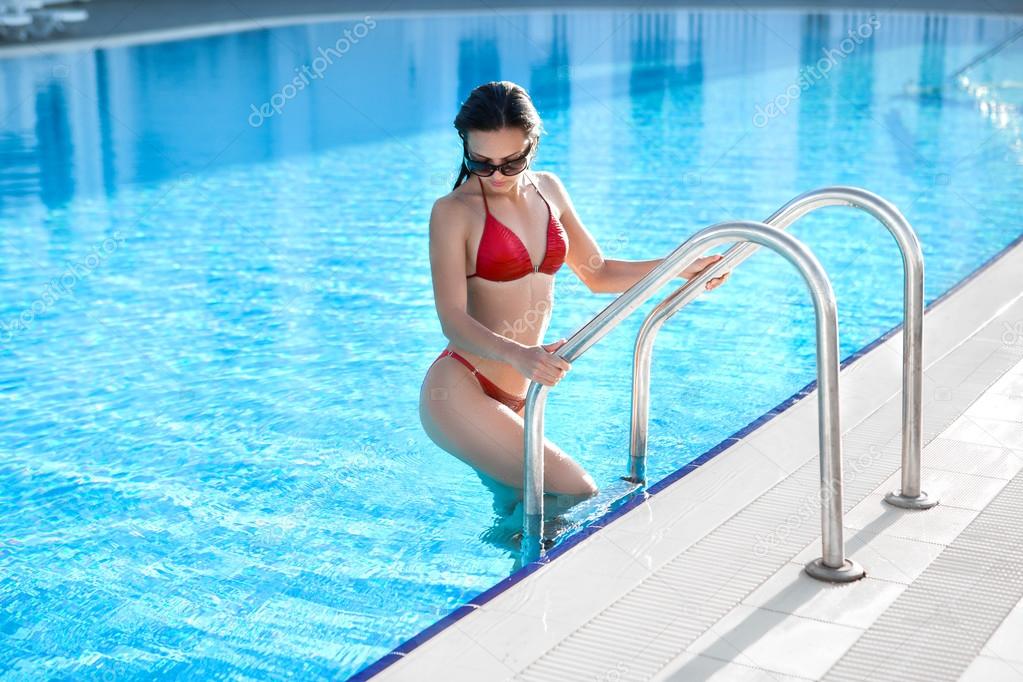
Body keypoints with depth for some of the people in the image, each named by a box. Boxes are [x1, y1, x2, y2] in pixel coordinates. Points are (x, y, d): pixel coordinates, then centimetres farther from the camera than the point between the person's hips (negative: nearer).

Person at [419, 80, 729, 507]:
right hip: (460, 391, -7)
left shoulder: (548, 190, 10)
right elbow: (453, 319, -17)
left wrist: (677, 267, 9)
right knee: (577, 494, -18)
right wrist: (518, 355, -35)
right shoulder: (453, 211, -8)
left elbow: (597, 275, 20)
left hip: (517, 396, 7)